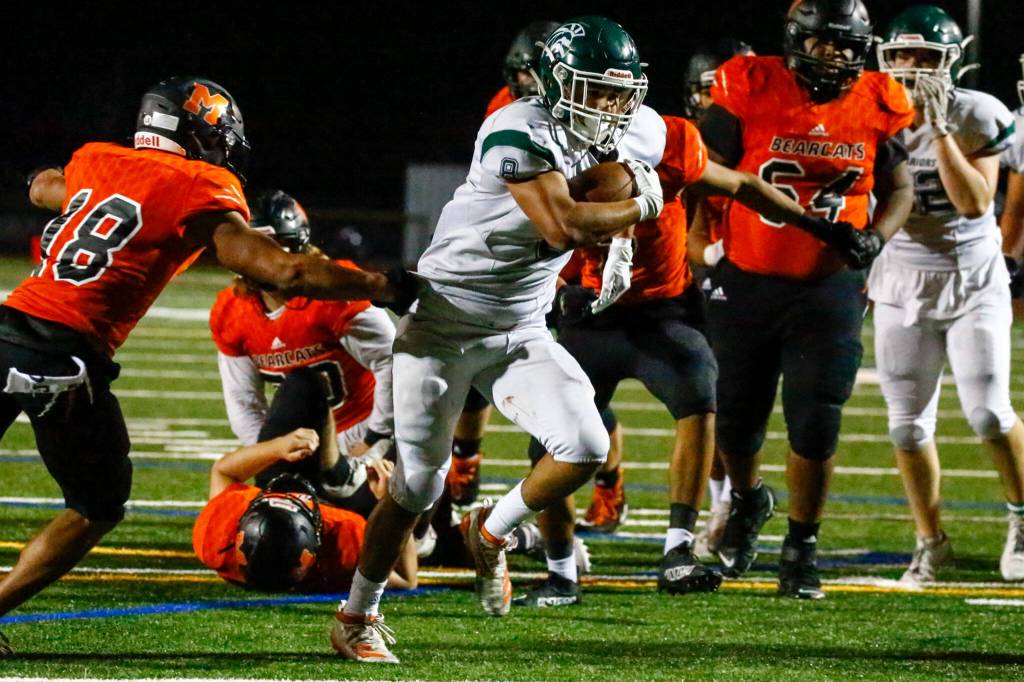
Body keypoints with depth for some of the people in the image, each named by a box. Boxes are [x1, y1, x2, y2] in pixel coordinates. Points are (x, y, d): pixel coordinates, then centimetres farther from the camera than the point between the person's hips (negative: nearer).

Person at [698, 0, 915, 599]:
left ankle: (802, 551, 11)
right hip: (747, 281, 0)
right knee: (737, 418, 12)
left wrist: (873, 239, -10)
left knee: (815, 429, -5)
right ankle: (748, 499, 44)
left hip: (829, 288, 0)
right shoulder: (752, 91, -10)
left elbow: (900, 190, 9)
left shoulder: (877, 106, -3)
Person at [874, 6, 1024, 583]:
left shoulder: (975, 118, -8)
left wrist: (941, 131, -22)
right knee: (908, 422, 1)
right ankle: (931, 542, 16)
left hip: (973, 280, -2)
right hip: (903, 283, 2)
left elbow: (976, 202, -18)